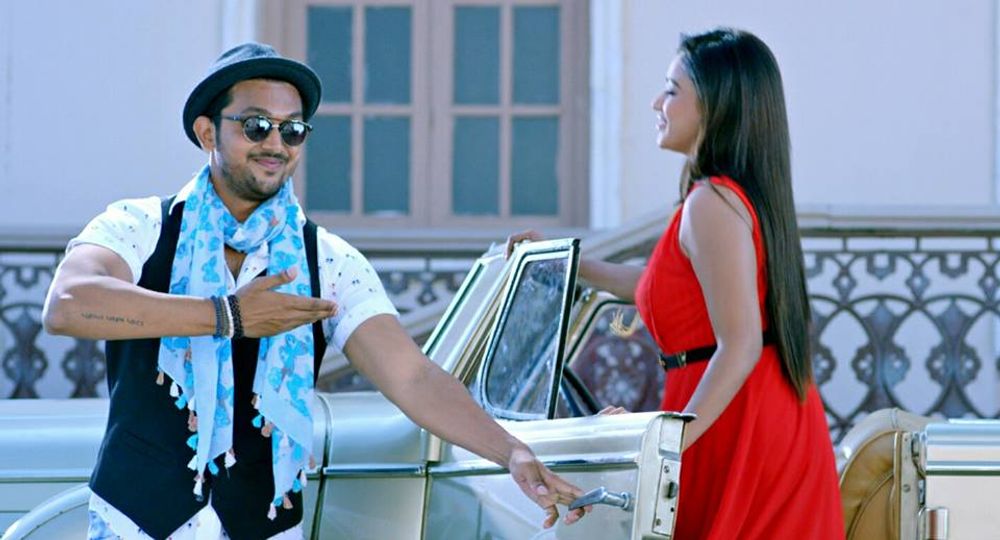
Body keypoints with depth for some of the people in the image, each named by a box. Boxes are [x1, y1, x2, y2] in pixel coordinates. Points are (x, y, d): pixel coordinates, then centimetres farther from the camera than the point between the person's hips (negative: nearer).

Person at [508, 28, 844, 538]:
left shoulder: (713, 203, -17)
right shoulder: (745, 192, 14)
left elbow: (740, 345, -24)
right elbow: (668, 283, 30)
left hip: (737, 425, -10)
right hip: (775, 416, 10)